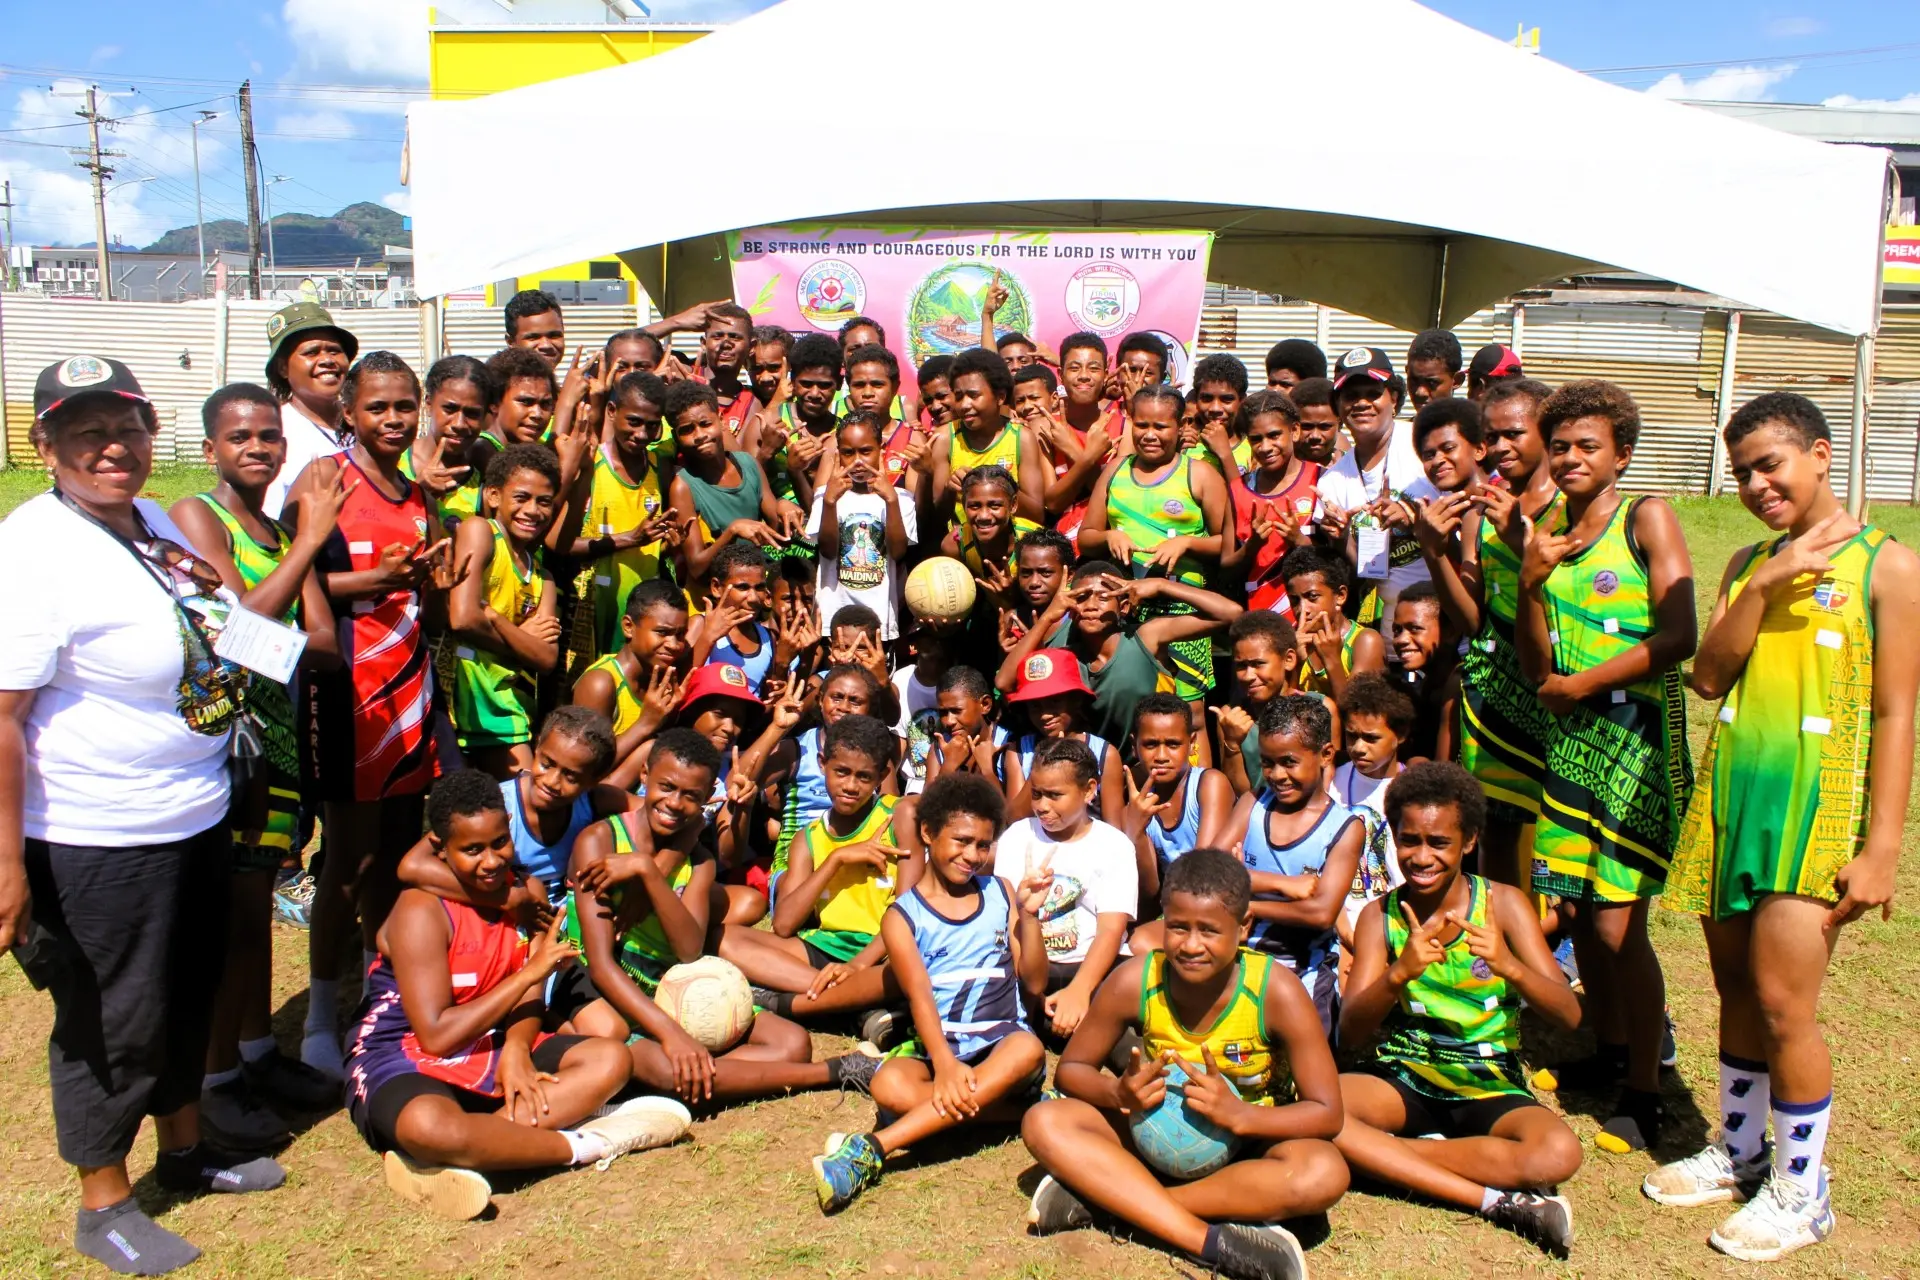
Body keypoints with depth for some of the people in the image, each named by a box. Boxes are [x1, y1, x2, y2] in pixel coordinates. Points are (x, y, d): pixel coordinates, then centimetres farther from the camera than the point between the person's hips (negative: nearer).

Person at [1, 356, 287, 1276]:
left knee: (189, 994, 23)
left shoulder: (158, 526, 6)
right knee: (110, 1023, 8)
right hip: (97, 844, -8)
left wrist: (214, 589, 7)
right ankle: (104, 1206, 29)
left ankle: (184, 1148, 44)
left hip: (199, 816, 8)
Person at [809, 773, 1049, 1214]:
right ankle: (1029, 1111, -24)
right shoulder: (902, 916, 3)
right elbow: (920, 998, -12)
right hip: (938, 1049, -1)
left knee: (1028, 1049, -36)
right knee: (889, 1085, -34)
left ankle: (873, 1148, -37)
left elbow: (1035, 984, 9)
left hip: (1002, 1044, 2)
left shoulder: (1001, 894, 12)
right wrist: (944, 1064, -30)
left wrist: (1028, 915, -5)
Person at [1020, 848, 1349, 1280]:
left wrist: (1239, 1115, -36)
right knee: (1044, 1123, -23)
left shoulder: (1276, 991, -21)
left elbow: (1327, 1114, -19)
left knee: (1325, 1173, -36)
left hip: (1249, 1143, -1)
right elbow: (1071, 1069, -5)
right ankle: (1215, 1243, -33)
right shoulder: (1134, 980, -17)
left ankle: (1102, 1197, -30)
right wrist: (1117, 1092, -29)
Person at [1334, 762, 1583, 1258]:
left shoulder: (1503, 904, -4)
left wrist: (1509, 966, -33)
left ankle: (1389, 1151, -16)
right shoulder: (1380, 916, -3)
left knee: (1558, 1152, -32)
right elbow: (1349, 1033, -12)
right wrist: (1400, 972, -32)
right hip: (1404, 1082, 2)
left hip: (1491, 1090, -1)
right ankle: (1495, 1202, -23)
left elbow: (1568, 1015, -12)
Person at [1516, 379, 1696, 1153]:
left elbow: (1677, 638, -15)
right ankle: (1610, 1053, 31)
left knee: (1618, 923, -7)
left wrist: (1579, 683, -9)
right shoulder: (1551, 538, 12)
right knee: (1578, 911, 11)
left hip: (1637, 734, -6)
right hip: (1572, 739, 6)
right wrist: (1530, 584, -7)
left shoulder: (1646, 519, -3)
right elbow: (1536, 668, 7)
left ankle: (1644, 1097, 7)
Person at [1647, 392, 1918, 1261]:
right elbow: (1708, 677, 1)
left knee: (1783, 1003, -5)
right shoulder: (1748, 563, 12)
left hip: (1817, 804, -5)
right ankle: (1740, 1153, 32)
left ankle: (1800, 1192, 14)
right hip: (1728, 794, 5)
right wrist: (1764, 588, -11)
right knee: (1737, 992, 14)